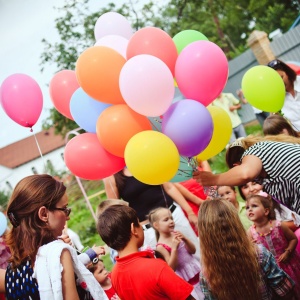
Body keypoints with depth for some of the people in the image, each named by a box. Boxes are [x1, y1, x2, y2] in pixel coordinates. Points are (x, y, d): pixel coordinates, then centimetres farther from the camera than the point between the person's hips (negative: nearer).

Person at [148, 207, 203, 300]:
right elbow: (171, 267, -19)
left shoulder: (176, 234, 0)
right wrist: (174, 248, -29)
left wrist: (185, 239, -15)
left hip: (196, 270, 6)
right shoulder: (161, 246, -15)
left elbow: (193, 250, 3)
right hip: (185, 277, -6)